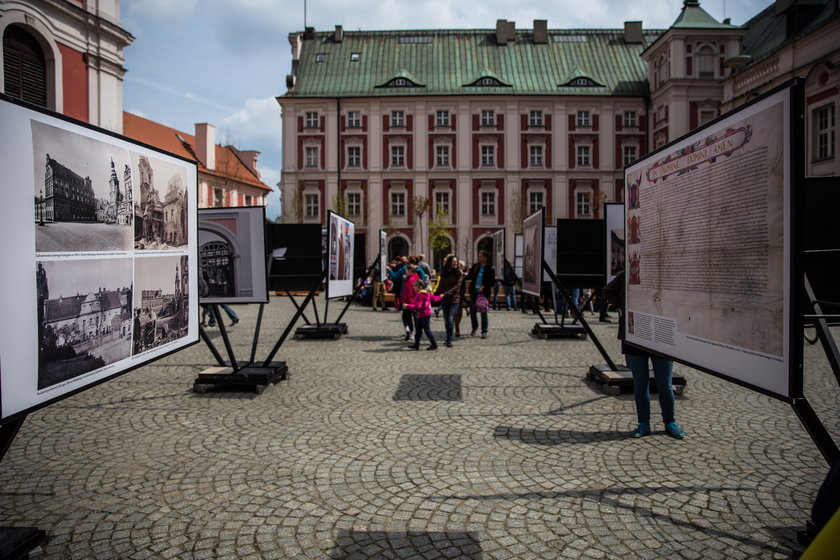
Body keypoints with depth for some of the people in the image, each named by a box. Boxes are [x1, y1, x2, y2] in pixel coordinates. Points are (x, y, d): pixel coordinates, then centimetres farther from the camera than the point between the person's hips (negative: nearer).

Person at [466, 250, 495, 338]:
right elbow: (470, 277, 11)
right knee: (472, 311, 8)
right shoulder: (475, 266, 7)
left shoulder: (490, 269, -4)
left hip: (484, 293, -4)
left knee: (483, 312, 1)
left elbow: (492, 281, -3)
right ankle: (474, 328, 29)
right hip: (474, 292, 4)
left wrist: (484, 286, -14)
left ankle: (484, 331, 10)